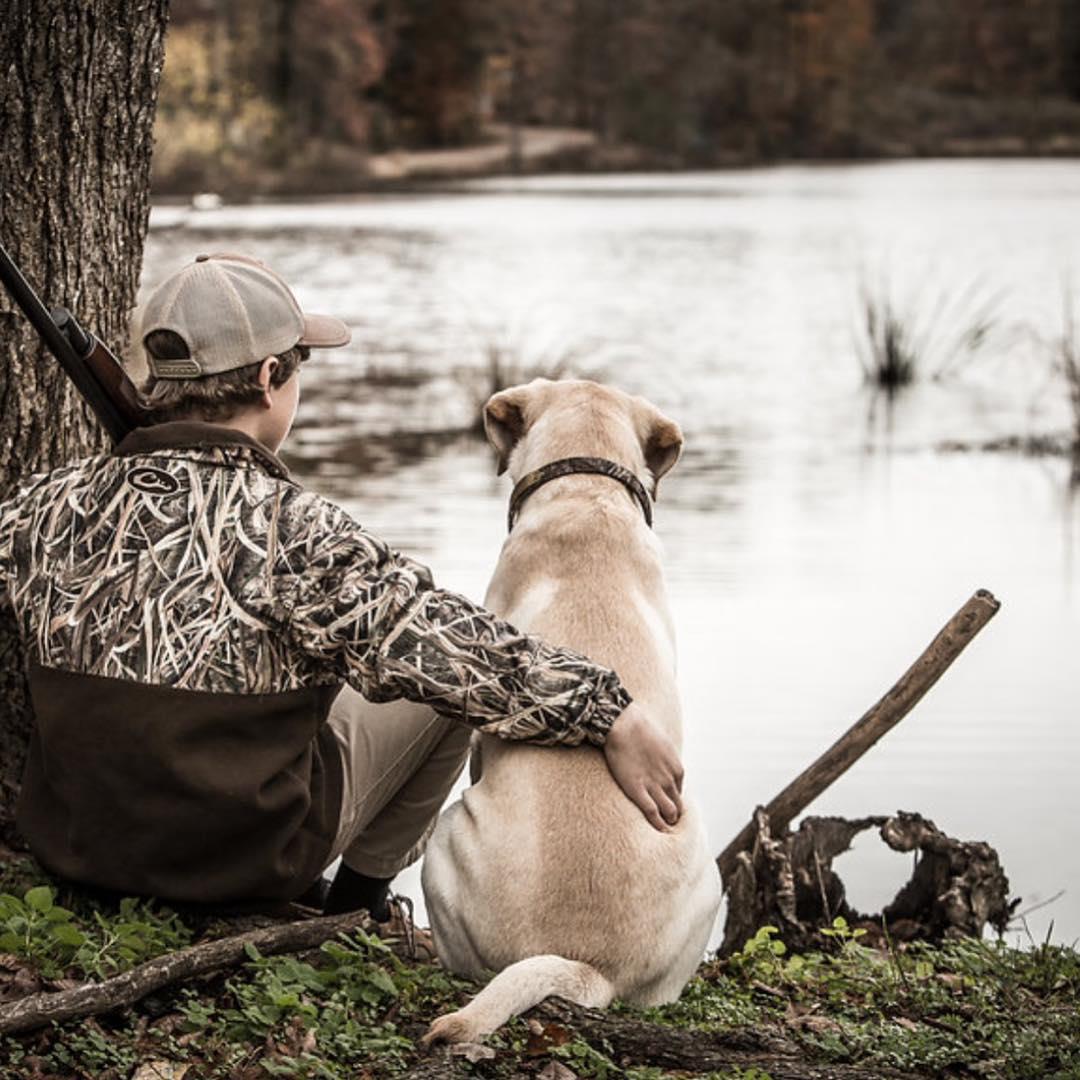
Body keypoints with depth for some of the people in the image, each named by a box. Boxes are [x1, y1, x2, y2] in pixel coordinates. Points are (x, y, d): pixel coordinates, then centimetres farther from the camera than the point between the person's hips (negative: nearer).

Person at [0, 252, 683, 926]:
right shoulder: (289, 533, -25)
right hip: (251, 860, -5)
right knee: (453, 677, 13)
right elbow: (443, 644, -27)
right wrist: (612, 715, -23)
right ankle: (361, 898, 30)